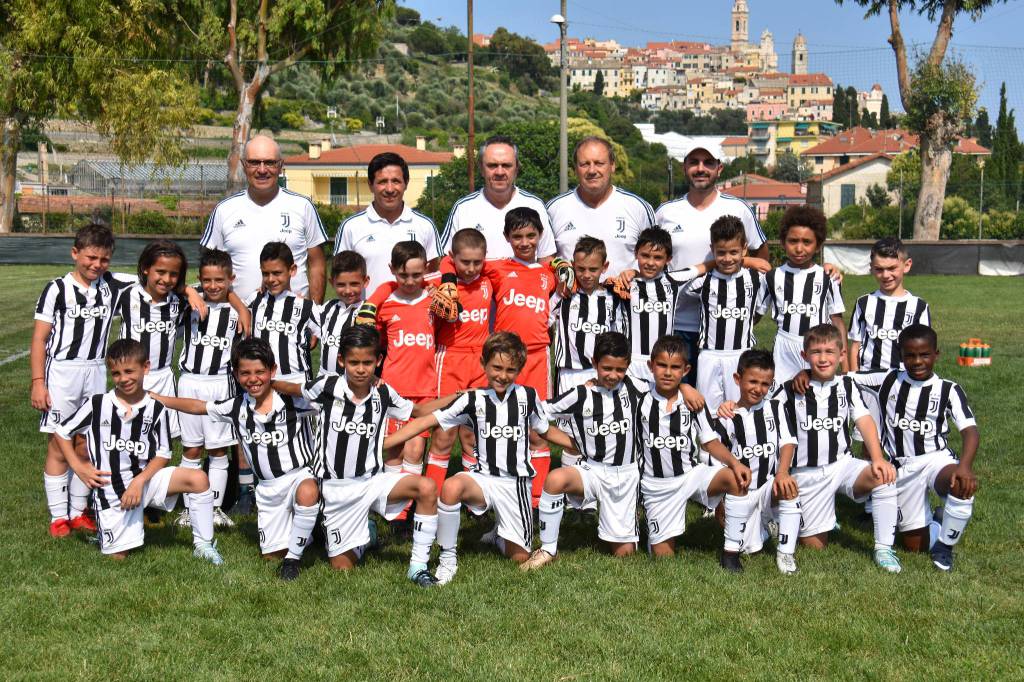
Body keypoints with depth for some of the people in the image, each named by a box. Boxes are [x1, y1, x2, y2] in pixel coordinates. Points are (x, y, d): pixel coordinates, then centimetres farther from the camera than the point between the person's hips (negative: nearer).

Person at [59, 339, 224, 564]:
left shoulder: (155, 409, -3)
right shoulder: (98, 404, -6)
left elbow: (163, 455, -1)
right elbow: (62, 432, 6)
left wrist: (139, 481, -16)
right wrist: (78, 467, -4)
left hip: (144, 478, 1)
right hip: (111, 488, -1)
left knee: (199, 479, -22)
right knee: (118, 555, -6)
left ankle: (203, 544, -9)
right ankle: (106, 530, 30)